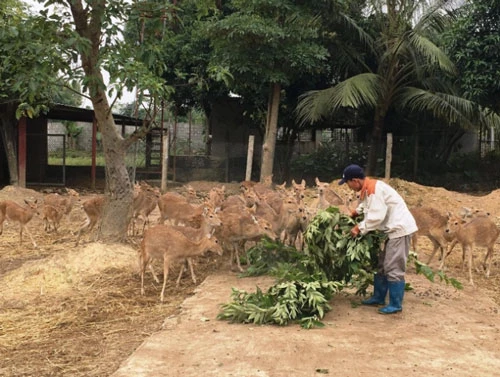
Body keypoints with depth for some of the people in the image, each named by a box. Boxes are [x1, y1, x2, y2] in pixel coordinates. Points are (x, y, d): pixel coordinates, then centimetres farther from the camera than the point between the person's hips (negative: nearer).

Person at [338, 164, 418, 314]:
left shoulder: (373, 189, -22)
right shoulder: (368, 188, 9)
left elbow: (376, 216, -26)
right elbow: (368, 205, 23)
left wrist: (359, 228, -18)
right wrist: (356, 212, 6)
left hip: (399, 228, -11)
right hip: (394, 228, 11)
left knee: (393, 268, -7)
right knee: (382, 265, 16)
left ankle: (395, 304, 1)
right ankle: (378, 297, 26)